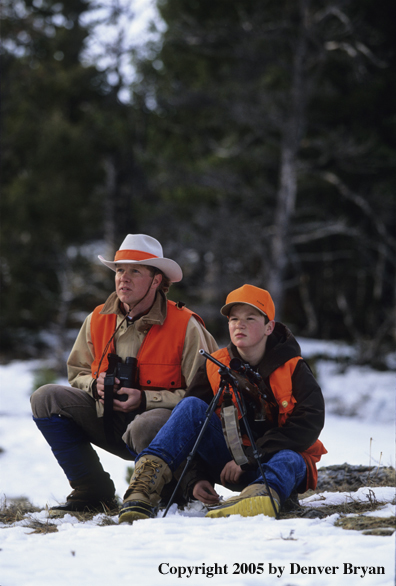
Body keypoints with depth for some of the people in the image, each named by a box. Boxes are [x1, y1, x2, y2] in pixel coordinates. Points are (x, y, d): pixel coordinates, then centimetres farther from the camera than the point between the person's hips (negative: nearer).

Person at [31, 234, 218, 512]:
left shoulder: (185, 327, -12)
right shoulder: (97, 321, 3)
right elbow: (77, 374, 16)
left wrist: (145, 399, -23)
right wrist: (95, 385, -9)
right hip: (109, 421, 6)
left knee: (145, 427, -41)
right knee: (46, 398, -12)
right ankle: (93, 493, -7)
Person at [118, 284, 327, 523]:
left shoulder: (293, 369, -6)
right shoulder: (214, 368, 2)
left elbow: (309, 423, -19)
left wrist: (248, 458, -26)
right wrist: (197, 478, -18)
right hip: (230, 461, 3)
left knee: (290, 460, -39)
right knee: (192, 406, -19)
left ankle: (264, 495, -75)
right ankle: (146, 482, -37)